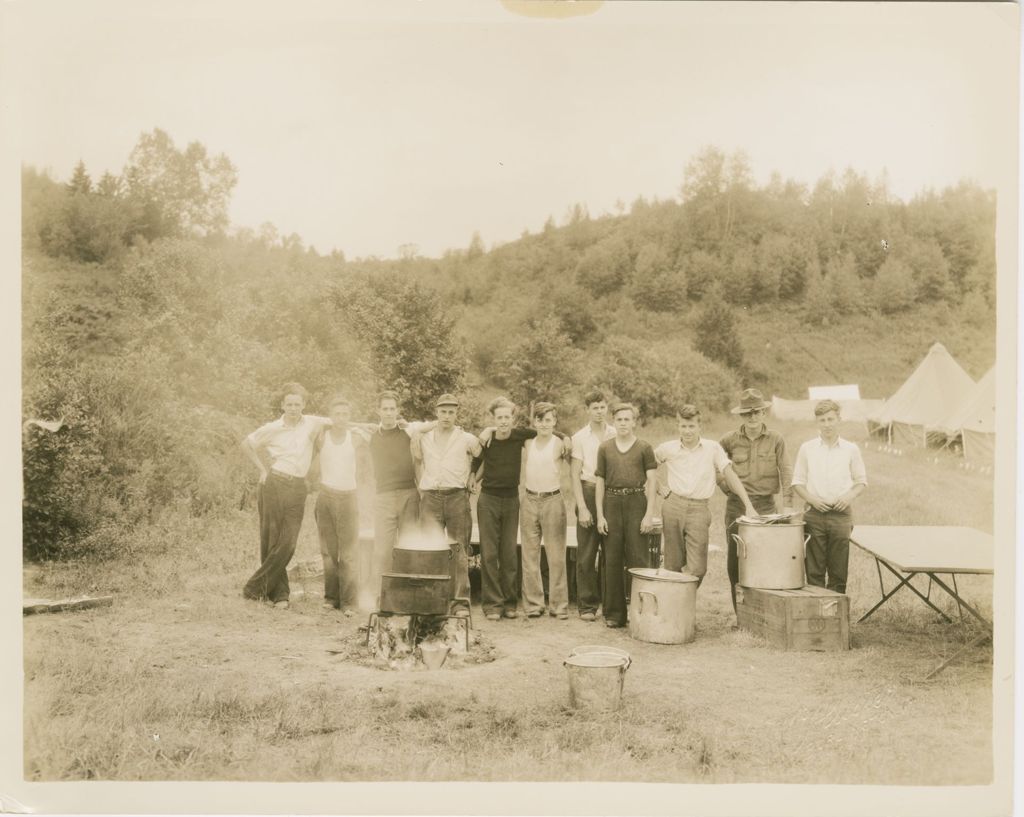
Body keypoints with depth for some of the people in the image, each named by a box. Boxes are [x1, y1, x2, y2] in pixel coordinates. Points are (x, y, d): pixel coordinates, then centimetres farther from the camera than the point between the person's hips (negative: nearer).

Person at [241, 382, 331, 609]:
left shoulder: (312, 424, 5)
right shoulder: (272, 429, 3)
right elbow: (246, 444, 15)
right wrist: (262, 469, 10)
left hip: (297, 488, 1)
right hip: (274, 485, -1)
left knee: (287, 544, -6)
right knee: (271, 541, 0)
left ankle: (255, 587, 8)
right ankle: (279, 593, 12)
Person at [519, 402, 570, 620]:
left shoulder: (559, 443, -2)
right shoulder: (527, 443, 8)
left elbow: (565, 472, 0)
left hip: (553, 500, -3)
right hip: (529, 500, 3)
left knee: (556, 555, 0)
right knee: (529, 555, 6)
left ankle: (558, 604, 9)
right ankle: (533, 603, 14)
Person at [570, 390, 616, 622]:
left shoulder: (616, 434, 6)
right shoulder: (579, 437, 1)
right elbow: (575, 475, -1)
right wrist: (582, 507, -8)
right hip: (589, 492, -2)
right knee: (586, 554, 1)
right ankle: (587, 605, 9)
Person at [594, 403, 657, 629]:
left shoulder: (644, 447, 3)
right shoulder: (605, 448, 8)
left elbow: (651, 482, 0)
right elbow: (600, 483, 9)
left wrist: (649, 514, -7)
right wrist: (600, 515, 3)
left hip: (636, 502, -2)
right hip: (612, 503, 2)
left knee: (638, 558, -3)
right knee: (611, 559, 5)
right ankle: (614, 612, 13)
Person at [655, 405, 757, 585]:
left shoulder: (713, 448, 3)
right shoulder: (668, 448, 5)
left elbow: (729, 474, -2)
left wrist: (748, 506, -9)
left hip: (699, 509, -1)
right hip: (673, 506, 1)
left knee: (697, 569, -8)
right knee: (673, 565, 6)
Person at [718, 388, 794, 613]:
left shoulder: (776, 439, 1)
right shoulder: (730, 440, 4)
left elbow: (786, 473, 0)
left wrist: (787, 504, -8)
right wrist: (724, 485, 8)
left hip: (765, 505, -1)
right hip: (736, 504, 1)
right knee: (735, 560, 4)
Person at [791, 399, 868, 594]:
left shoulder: (851, 449, 6)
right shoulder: (807, 449, 6)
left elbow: (861, 481, 11)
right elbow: (797, 482, 8)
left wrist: (850, 495, -8)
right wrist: (811, 499, -9)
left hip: (841, 514, 0)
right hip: (814, 514, 0)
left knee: (838, 570, 4)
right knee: (814, 570, 2)